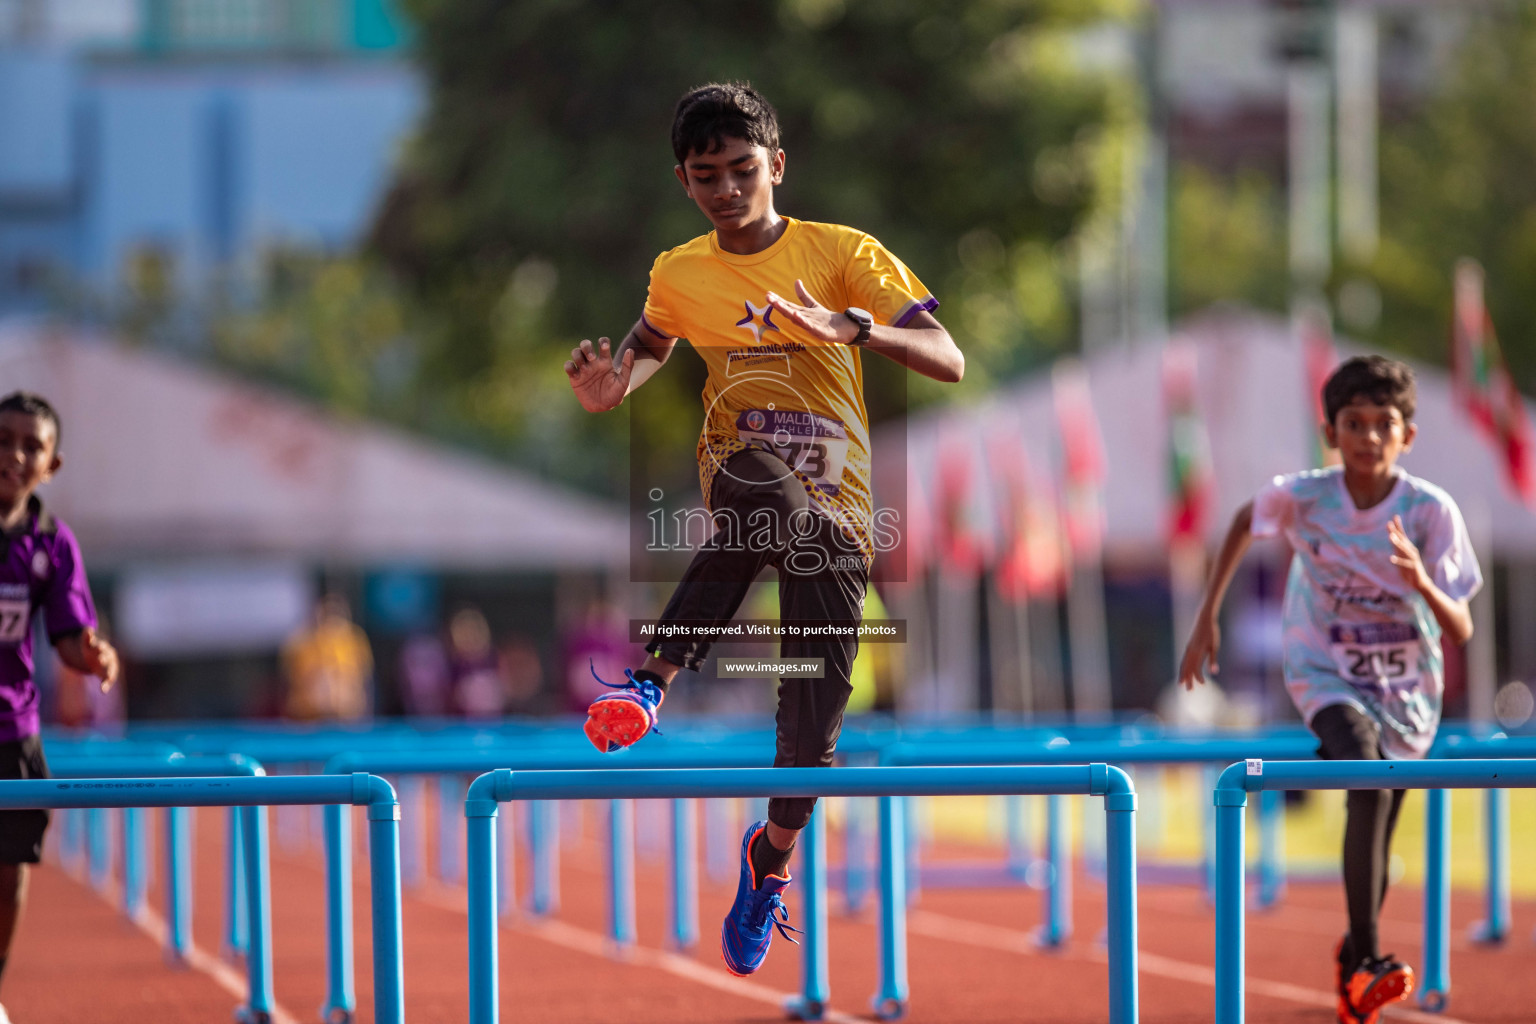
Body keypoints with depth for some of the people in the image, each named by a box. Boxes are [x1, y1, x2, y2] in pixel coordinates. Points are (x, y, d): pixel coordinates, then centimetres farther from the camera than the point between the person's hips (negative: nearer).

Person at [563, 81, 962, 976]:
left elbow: (949, 362, -12)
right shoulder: (679, 275, 6)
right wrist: (614, 386, 5)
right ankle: (657, 677, -41)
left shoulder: (843, 254, -4)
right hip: (740, 478, 0)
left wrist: (855, 326, -30)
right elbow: (652, 343, 29)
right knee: (761, 495, -40)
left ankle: (773, 855, 27)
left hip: (838, 504, 0)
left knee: (813, 726, -4)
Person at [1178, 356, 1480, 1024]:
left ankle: (1353, 957, 41)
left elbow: (1461, 633, -19)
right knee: (1369, 784, -31)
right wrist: (1208, 617, 8)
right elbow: (1245, 523, 8)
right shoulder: (1302, 497, -17)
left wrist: (1422, 583, -39)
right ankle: (1365, 961, -31)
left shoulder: (1432, 511, -19)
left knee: (1374, 850, 10)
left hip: (1406, 689, 2)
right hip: (1325, 675, -1)